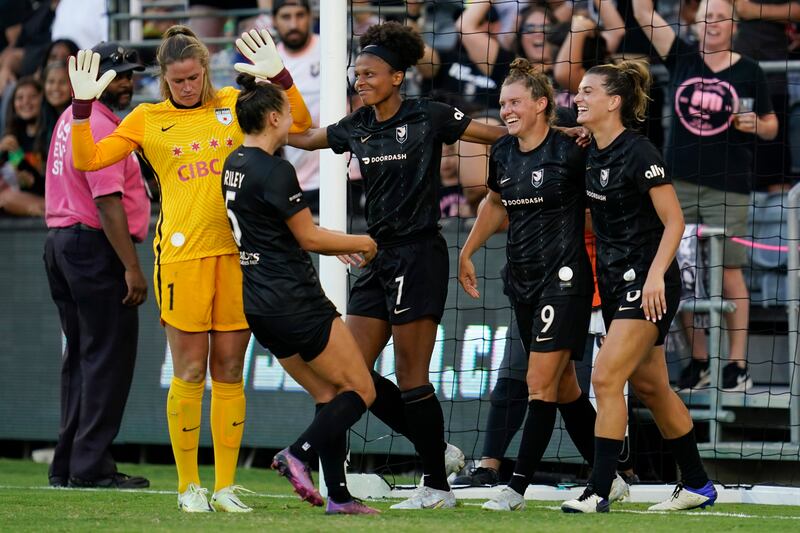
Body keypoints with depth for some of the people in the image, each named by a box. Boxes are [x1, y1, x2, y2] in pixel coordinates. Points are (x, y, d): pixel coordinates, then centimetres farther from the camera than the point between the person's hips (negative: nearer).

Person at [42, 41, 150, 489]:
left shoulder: (72, 118, 17)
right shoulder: (101, 127, -15)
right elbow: (108, 202, -22)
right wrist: (132, 267, -24)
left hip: (60, 244, 10)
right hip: (94, 247, -10)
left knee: (81, 356, 14)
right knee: (109, 356, -8)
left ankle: (69, 467, 15)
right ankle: (91, 467, -11)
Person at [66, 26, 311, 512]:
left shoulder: (234, 105, 11)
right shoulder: (147, 119, 8)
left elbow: (299, 125, 10)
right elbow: (87, 159, 5)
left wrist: (280, 77, -3)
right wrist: (83, 105, -7)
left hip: (237, 252, 2)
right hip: (182, 254, -2)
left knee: (229, 373, 4)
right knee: (190, 373, -2)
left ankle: (226, 486, 10)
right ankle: (189, 485, 6)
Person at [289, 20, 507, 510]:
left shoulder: (428, 117, -7)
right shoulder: (356, 128, 10)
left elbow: (502, 133, -1)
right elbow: (300, 136, 24)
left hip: (419, 255, -7)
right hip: (378, 257, 7)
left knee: (411, 378, -6)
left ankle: (438, 487, 5)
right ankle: (438, 449, 17)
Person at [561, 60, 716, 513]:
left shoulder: (638, 153, -16)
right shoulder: (593, 152, 9)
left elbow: (674, 222, -16)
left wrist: (655, 276, -24)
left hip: (647, 285, -9)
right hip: (615, 282, 9)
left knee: (606, 378, -15)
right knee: (649, 386, 13)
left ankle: (599, 492, -13)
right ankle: (697, 485, 23)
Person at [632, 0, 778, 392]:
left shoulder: (749, 72, 3)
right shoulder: (681, 58, 7)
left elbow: (771, 126, 10)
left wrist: (755, 124, -11)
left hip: (728, 187, -3)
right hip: (680, 183, 3)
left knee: (728, 271, -4)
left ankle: (738, 363, -1)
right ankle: (698, 360, 11)